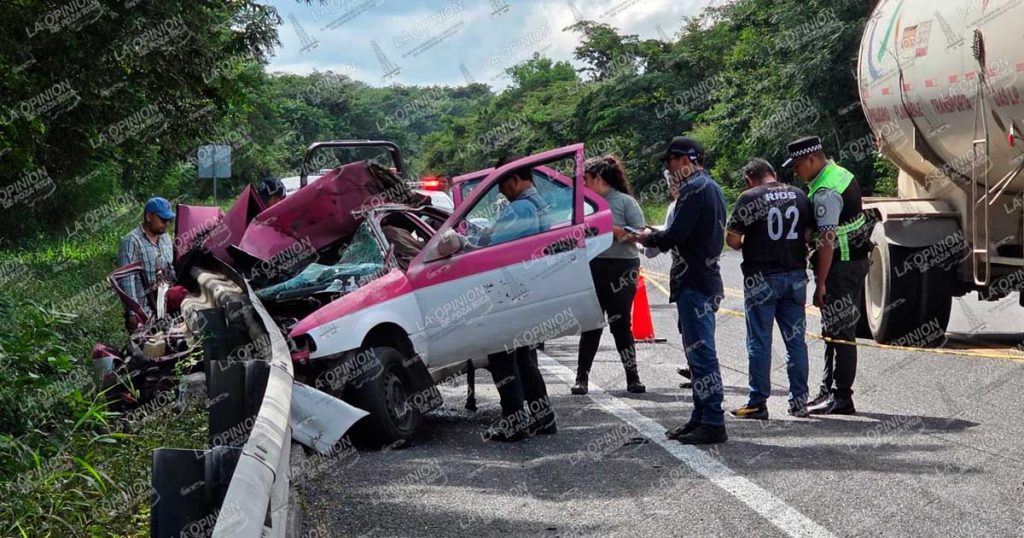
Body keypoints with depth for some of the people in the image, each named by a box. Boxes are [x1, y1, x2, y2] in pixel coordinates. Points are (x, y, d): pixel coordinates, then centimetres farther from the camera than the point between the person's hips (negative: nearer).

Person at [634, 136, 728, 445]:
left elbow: (676, 235, -19)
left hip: (694, 283, -11)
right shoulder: (712, 187, 19)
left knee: (701, 353, -9)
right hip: (707, 279, 11)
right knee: (699, 352, 15)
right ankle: (702, 418, 21)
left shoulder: (694, 188, -13)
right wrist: (656, 238, 14)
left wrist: (648, 238, -2)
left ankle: (713, 423, -9)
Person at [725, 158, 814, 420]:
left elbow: (732, 238, -9)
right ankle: (799, 400, 14)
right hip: (796, 274, 5)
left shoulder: (749, 198, -7)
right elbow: (809, 234, 9)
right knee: (795, 339, 10)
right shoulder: (799, 195, 8)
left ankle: (758, 403, 1)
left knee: (759, 342, 0)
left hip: (762, 277, -4)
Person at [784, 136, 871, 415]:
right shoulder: (842, 174, 11)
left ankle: (841, 397, -2)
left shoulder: (826, 193, -21)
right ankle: (828, 390, 22)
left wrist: (820, 284, -23)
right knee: (833, 330, 15)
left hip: (840, 266, -11)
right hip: (857, 259, 11)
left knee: (839, 332, -6)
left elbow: (827, 242, -25)